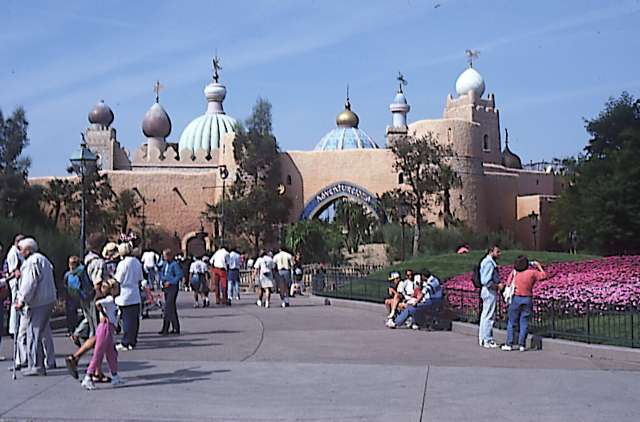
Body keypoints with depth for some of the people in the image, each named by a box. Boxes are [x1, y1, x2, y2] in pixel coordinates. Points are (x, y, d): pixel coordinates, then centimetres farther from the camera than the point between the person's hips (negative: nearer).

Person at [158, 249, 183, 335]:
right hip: (166, 287, 8)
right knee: (172, 308, 12)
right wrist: (161, 280, 7)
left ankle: (165, 329, -11)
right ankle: (175, 328, 20)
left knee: (168, 307, -12)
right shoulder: (164, 264, 11)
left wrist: (170, 282, -17)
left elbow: (179, 275, -16)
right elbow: (161, 272, 24)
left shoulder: (174, 264, -11)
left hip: (173, 287, -8)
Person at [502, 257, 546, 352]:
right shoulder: (532, 272, -5)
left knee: (511, 322, 7)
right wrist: (539, 266, 20)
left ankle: (509, 344, 6)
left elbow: (508, 284, 4)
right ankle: (522, 345, 4)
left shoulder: (513, 273, -2)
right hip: (527, 299, 0)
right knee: (524, 323, 5)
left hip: (515, 298, 0)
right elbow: (543, 275, 8)